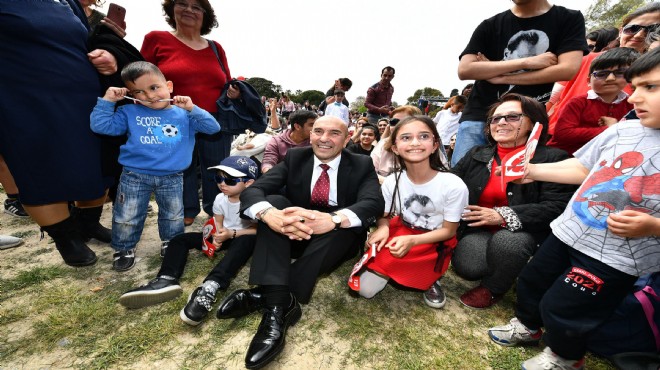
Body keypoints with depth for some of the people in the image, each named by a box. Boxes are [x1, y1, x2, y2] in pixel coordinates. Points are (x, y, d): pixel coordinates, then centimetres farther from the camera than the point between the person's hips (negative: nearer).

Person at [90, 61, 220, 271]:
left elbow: (213, 128, -11)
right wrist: (107, 100, -8)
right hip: (134, 176, 0)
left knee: (174, 216, 15)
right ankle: (124, 249, 33)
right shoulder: (129, 113, 2)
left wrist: (191, 109, -20)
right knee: (127, 217, 10)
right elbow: (100, 126, -2)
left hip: (172, 178, 0)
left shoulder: (183, 114, -2)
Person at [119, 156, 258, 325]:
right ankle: (167, 280, -29)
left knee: (248, 240, -44)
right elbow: (217, 223, 5)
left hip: (241, 237, -7)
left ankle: (210, 287, -56)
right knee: (180, 239, -3)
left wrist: (232, 233, -30)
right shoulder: (220, 199, -1)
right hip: (223, 236, 7)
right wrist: (216, 236, -18)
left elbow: (259, 230, -22)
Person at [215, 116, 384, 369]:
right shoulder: (295, 157, -2)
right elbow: (253, 190, -15)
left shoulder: (362, 165, -4)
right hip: (294, 233, 2)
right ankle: (277, 302, -35)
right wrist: (270, 214, -39)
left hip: (339, 239, -1)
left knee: (345, 221, -32)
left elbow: (374, 204, -23)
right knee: (275, 200, -22)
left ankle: (262, 294, -29)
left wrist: (332, 219, -43)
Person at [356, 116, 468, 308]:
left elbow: (449, 230, -12)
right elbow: (384, 216, 0)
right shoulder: (392, 181, -13)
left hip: (434, 243, -1)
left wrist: (412, 240, -28)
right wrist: (383, 228, -25)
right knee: (365, 289, -8)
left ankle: (429, 278, 6)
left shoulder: (454, 185, -22)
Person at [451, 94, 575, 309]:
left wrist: (503, 216, -25)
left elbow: (556, 207, -14)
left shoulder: (553, 159, -3)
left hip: (524, 232, -2)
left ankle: (492, 289, -2)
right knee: (466, 266, -25)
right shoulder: (476, 155, 12)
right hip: (478, 229, 3)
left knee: (506, 241, -36)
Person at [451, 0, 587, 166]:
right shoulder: (490, 25, 12)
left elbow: (567, 69, -6)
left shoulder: (570, 19, 10)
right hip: (480, 117, 1)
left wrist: (499, 77, -6)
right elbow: (464, 70, -4)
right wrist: (526, 62, -8)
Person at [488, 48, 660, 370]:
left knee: (560, 309, 6)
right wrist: (532, 171, -3)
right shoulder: (622, 130, -1)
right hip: (567, 232, 5)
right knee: (531, 282, 21)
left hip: (615, 257, -5)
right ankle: (526, 326, 50)